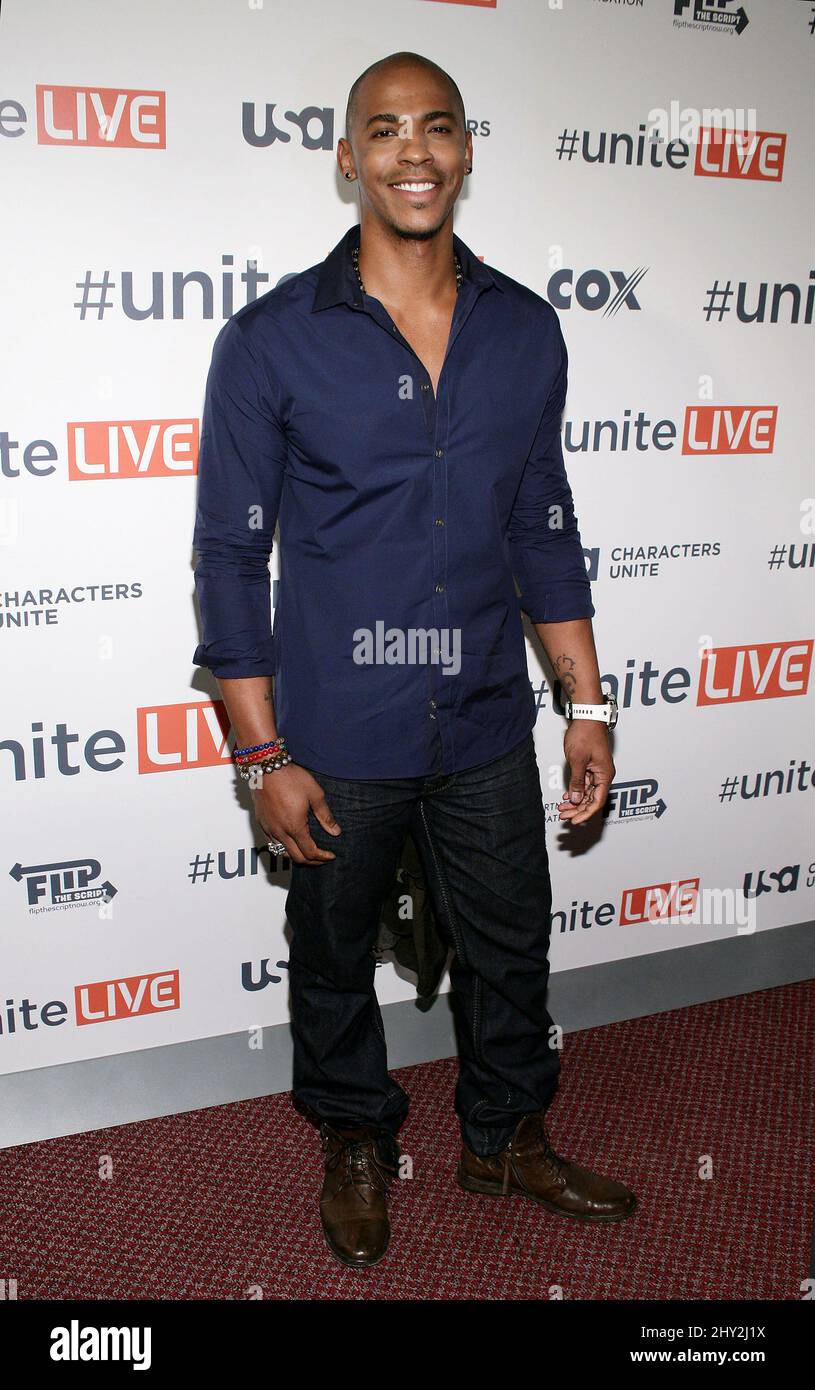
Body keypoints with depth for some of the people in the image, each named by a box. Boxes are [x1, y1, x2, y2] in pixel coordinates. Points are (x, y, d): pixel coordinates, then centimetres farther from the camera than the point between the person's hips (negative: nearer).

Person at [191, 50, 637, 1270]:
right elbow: (231, 552, -7)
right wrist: (264, 757, -10)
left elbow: (544, 530, 9)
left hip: (487, 732, 3)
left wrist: (589, 707, 7)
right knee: (335, 957, 17)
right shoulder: (272, 340, -9)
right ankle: (357, 1142, 46)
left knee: (510, 950, 19)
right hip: (337, 741, -2)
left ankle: (507, 1135, 46)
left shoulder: (526, 332, 2)